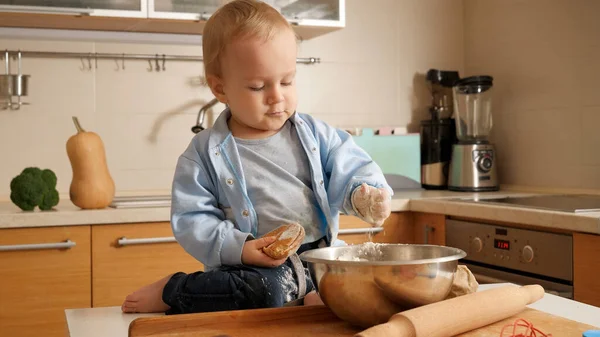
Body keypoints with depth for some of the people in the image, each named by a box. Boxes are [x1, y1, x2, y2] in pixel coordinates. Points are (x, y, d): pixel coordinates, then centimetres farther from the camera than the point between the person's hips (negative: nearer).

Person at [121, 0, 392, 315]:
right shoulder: (205, 153, -1)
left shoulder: (315, 135, 7)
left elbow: (351, 170, 6)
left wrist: (365, 194, -18)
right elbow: (191, 220, -4)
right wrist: (238, 248, -19)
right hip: (258, 269, -2)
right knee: (266, 288, -35)